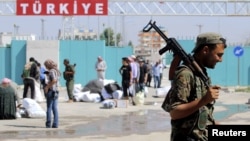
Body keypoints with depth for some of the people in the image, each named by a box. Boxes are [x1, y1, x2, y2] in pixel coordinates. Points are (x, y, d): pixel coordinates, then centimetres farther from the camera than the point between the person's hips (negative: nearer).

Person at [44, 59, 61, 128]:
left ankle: (48, 124, -1)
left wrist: (47, 87, -19)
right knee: (55, 108, 7)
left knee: (49, 108, -3)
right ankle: (55, 124, 5)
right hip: (56, 91, 8)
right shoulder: (57, 71, 14)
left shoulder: (51, 71, -12)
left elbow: (54, 80, -26)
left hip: (51, 91, -8)